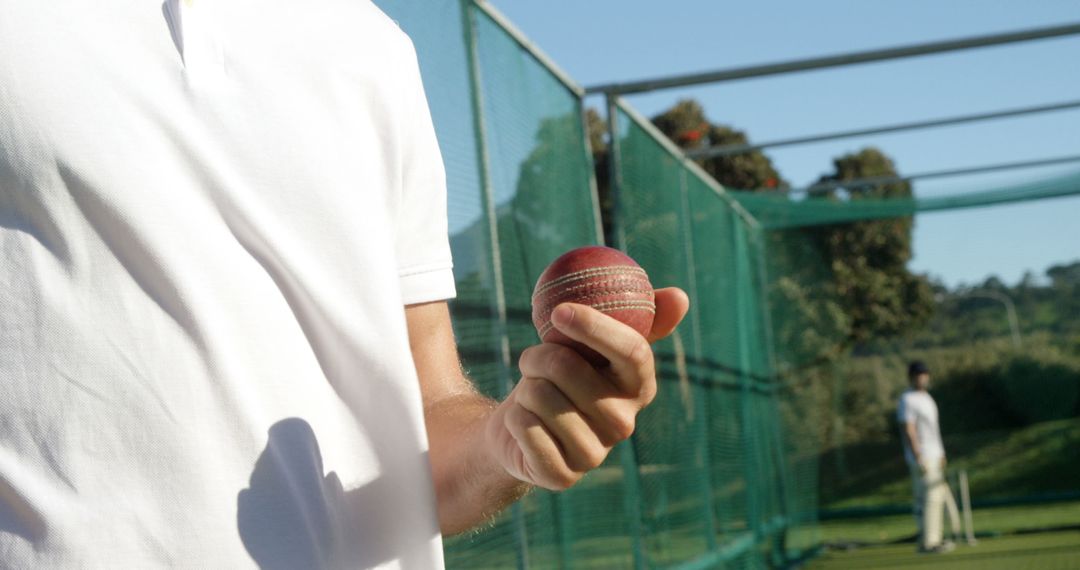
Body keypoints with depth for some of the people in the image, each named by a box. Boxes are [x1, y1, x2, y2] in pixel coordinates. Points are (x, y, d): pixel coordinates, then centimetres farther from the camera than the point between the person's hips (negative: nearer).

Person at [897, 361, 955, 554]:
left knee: (937, 496, 11)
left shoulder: (926, 397, 16)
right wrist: (919, 459, -23)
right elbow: (908, 431, -19)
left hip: (933, 455, 10)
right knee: (929, 498, -12)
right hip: (921, 457, -10)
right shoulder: (907, 400, -14)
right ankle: (927, 542, -11)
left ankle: (932, 539, 16)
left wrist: (940, 454, 21)